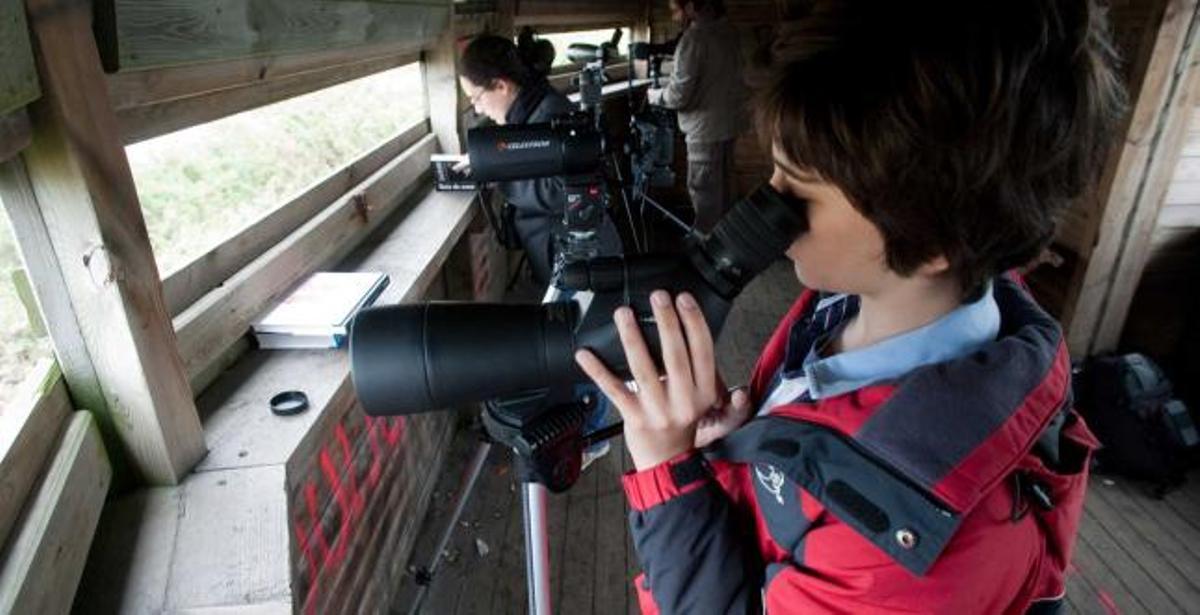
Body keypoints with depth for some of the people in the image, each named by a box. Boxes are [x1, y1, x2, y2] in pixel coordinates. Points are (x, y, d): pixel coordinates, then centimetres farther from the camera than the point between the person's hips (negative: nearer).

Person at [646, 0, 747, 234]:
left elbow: (678, 96, -20)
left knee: (703, 189, 3)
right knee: (724, 181, 21)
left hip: (707, 127, -9)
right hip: (730, 120, 9)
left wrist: (653, 96, -2)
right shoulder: (728, 29, 5)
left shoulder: (694, 37, -21)